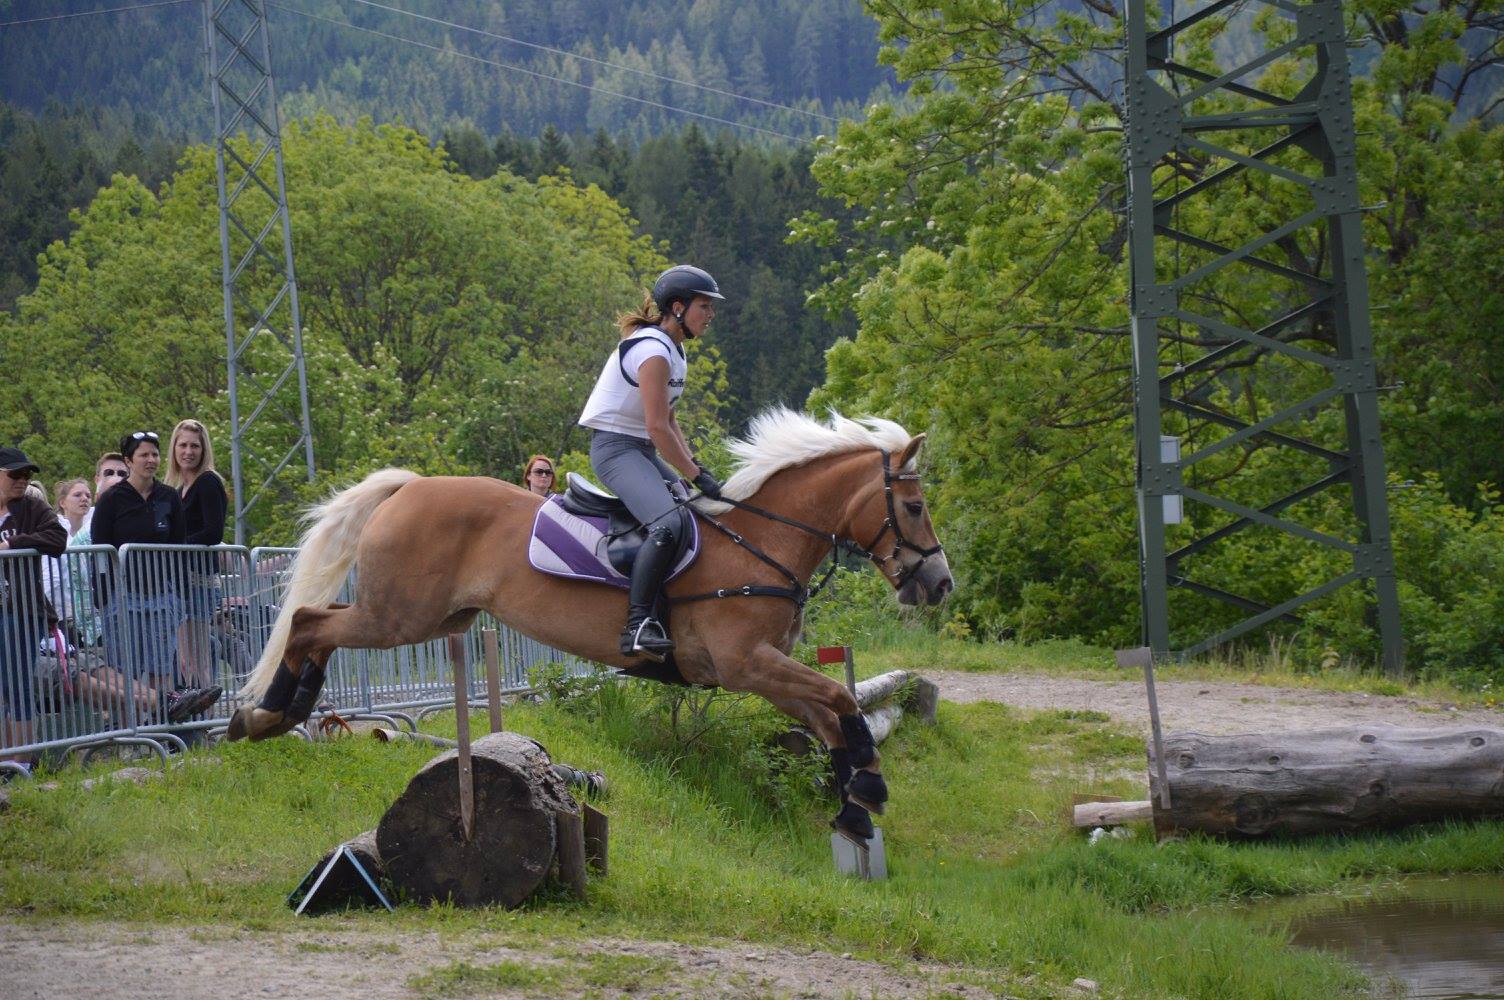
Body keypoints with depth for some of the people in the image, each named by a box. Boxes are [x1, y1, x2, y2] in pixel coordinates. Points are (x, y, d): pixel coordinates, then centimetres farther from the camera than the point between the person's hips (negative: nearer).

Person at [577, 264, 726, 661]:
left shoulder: (673, 351, 16)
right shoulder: (652, 350, -17)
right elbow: (657, 427, -21)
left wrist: (694, 466, 6)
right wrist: (697, 476, -17)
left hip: (643, 451, 11)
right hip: (617, 447, -11)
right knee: (669, 522, -31)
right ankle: (637, 625, -36)